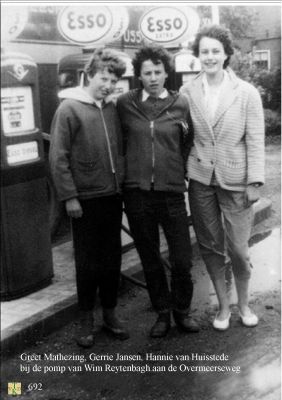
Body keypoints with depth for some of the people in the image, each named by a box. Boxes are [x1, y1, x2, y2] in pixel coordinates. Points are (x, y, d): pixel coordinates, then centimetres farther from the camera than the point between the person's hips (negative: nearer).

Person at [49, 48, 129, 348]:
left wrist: (122, 184, 8)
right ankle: (86, 319, 23)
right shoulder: (69, 108, -8)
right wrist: (69, 197, -13)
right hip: (85, 200, -5)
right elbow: (58, 157, -11)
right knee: (87, 262, 6)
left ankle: (109, 312, 28)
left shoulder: (112, 109, 7)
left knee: (112, 259, 12)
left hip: (113, 197, 5)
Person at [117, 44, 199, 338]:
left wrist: (182, 174, 1)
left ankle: (182, 311, 27)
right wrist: (127, 174, 7)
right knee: (149, 259, 12)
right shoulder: (124, 104, 2)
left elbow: (187, 145, 8)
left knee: (182, 260, 3)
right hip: (137, 193, 1)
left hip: (172, 192, 0)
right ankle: (163, 312, 31)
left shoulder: (180, 104, 2)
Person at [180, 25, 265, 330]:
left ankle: (243, 303, 28)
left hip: (235, 180, -2)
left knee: (238, 247, 2)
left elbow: (255, 141, -4)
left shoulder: (247, 93, -4)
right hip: (200, 179, 2)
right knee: (210, 245, 10)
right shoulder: (186, 92, 1)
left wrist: (254, 182, -8)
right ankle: (223, 305, 28)